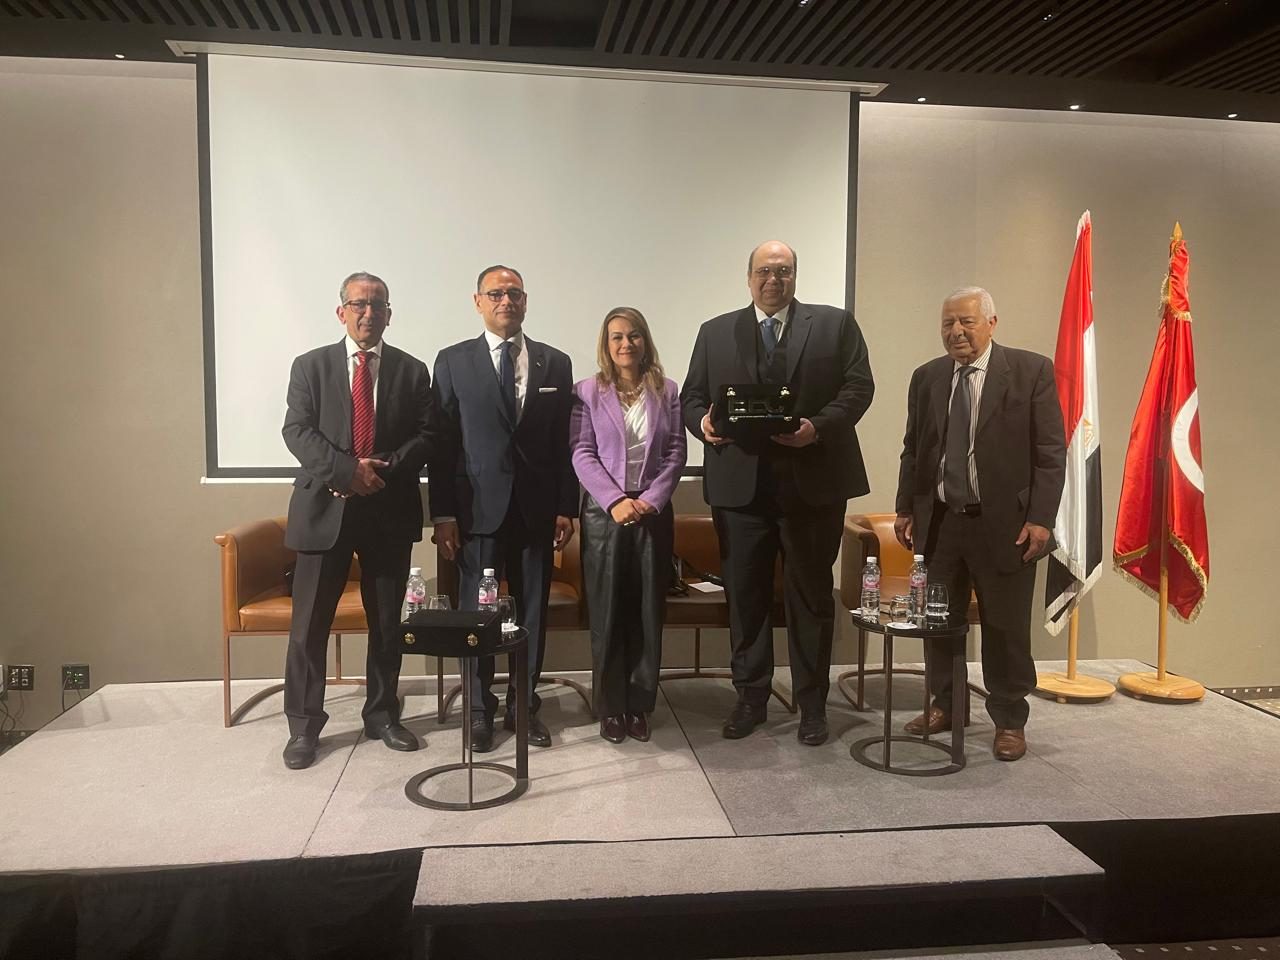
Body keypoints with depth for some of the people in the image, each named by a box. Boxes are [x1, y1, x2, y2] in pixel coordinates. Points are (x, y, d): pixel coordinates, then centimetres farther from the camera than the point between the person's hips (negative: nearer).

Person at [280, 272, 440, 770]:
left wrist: (385, 471, -15)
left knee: (387, 621, 10)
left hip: (390, 510, 1)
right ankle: (303, 725, 15)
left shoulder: (412, 370, 7)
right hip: (324, 508, -1)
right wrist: (347, 469, -18)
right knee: (309, 624, 2)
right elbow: (297, 431, -4)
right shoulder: (311, 366, 5)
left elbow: (428, 434, 0)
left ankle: (382, 714, 25)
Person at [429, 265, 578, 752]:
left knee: (533, 611, 8)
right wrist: (442, 514, -5)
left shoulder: (555, 363, 8)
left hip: (537, 508, 2)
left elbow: (564, 442, 7)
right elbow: (441, 441, 0)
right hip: (478, 507, -2)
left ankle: (524, 704, 23)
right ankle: (479, 708, 21)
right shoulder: (453, 361, 3)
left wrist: (566, 507, 2)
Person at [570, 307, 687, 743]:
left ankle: (639, 705, 17)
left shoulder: (667, 391, 6)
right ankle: (610, 707, 15)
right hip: (603, 511, -2)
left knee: (648, 610, 6)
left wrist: (651, 500, -11)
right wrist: (616, 501, -15)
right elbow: (582, 453, -5)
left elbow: (676, 453, 2)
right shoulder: (587, 391, 1)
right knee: (607, 611, 4)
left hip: (653, 511, 2)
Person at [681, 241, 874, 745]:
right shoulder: (715, 333, 12)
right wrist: (703, 423, -12)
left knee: (811, 595, 7)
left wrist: (818, 427, -18)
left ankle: (812, 704, 19)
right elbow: (691, 397, 11)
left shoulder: (836, 324, 6)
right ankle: (750, 697, 22)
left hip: (812, 482, -1)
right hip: (740, 484, 2)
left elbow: (858, 387, -1)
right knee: (744, 594, 8)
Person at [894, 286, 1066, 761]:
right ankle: (942, 706, 29)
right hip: (938, 521, 4)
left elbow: (1051, 451, -6)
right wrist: (906, 508, 8)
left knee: (1006, 629, 6)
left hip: (1005, 523, -3)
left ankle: (1009, 721, 23)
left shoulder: (1031, 370, -4)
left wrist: (1040, 518, -12)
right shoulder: (926, 377, 9)